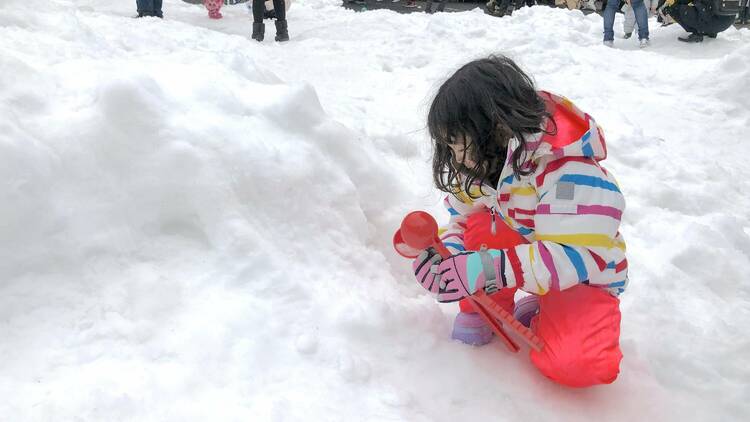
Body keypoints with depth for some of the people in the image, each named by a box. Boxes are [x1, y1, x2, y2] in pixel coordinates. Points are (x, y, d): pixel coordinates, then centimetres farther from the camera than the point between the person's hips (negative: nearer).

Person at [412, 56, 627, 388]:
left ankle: (544, 317, 0)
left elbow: (574, 257, -35)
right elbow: (461, 218, 2)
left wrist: (487, 270, -44)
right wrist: (450, 257, -20)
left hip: (584, 279, -4)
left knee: (578, 366, -31)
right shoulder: (484, 163, -8)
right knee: (482, 225, -27)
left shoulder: (568, 173, -31)